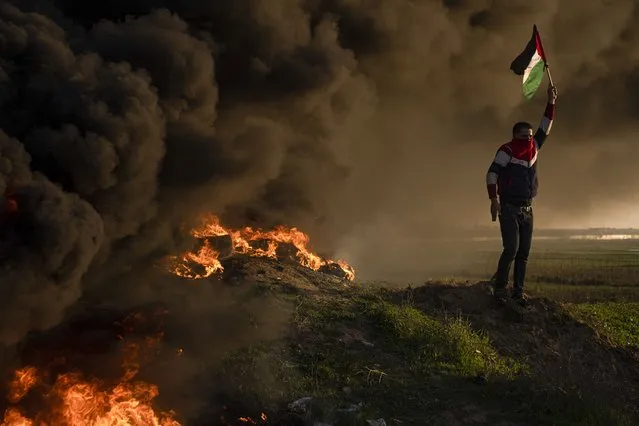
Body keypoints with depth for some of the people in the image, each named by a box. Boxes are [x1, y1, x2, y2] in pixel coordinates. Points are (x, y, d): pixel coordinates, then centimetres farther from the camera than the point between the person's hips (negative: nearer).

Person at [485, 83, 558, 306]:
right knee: (511, 248, -16)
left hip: (527, 209, 7)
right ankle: (500, 287, -7)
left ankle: (518, 291, 8)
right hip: (509, 208, -7)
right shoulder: (507, 151, -9)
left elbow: (545, 128, 14)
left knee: (524, 251, 4)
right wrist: (494, 200, -22)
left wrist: (551, 103, 6)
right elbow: (492, 173, -14)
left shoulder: (534, 148, 11)